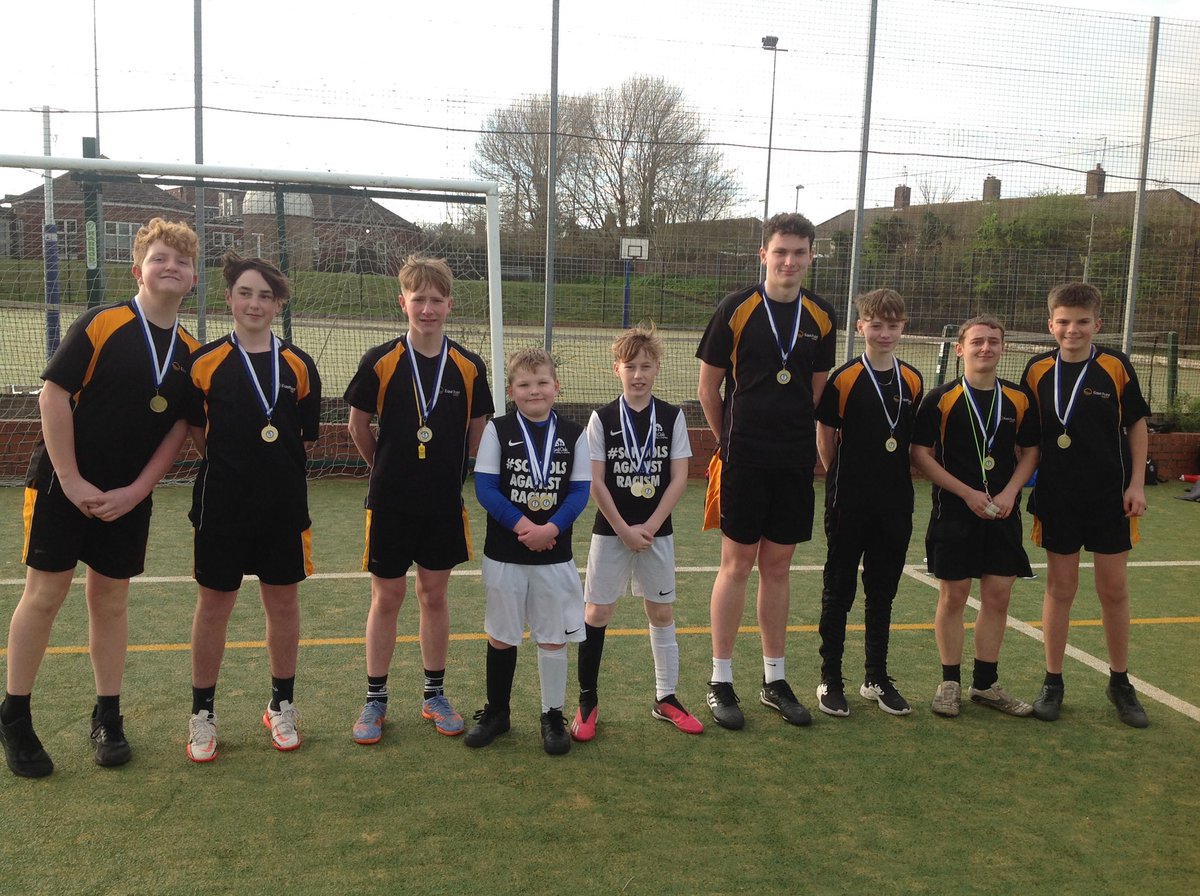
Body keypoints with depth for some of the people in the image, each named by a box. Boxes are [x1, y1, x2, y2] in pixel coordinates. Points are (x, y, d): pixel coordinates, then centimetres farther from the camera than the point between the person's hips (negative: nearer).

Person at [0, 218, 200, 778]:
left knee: (110, 600, 10)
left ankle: (108, 717, 21)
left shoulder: (191, 352, 2)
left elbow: (179, 428, 4)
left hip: (129, 498, 4)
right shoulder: (101, 324, -10)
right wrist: (71, 481, -14)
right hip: (62, 485, -4)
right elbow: (53, 395, -12)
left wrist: (134, 491, -5)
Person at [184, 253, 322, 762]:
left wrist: (278, 468, 8)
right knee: (214, 605, 6)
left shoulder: (299, 366, 3)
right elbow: (194, 430, 7)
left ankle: (282, 706, 25)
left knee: (283, 604, 9)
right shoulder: (205, 363, -1)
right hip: (221, 507, -1)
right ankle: (202, 714, 21)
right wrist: (231, 463, 6)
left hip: (284, 505, 2)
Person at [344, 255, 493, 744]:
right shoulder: (380, 362, -8)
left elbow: (477, 432, 8)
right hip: (390, 503, -2)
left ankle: (435, 696, 25)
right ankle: (375, 700, 20)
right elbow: (358, 425, 3)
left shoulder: (469, 367, -3)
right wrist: (388, 468, 11)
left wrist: (448, 474, 9)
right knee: (386, 598, 6)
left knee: (435, 595, 11)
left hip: (444, 504, 2)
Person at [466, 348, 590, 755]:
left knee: (553, 637, 7)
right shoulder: (498, 430, -2)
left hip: (555, 552, 1)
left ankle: (553, 716, 22)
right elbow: (484, 487, -8)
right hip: (504, 553, 0)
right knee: (501, 635, 12)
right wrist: (521, 525, -19)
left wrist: (551, 528, -18)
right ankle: (496, 711, 28)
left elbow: (580, 490, -3)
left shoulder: (573, 434, 1)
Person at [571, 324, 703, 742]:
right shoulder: (603, 418, -3)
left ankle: (666, 698, 22)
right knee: (596, 612, 1)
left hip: (656, 531, 2)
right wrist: (623, 530, -12)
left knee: (661, 612, 9)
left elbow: (679, 478, -3)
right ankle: (587, 702, 12)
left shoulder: (672, 417, 0)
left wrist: (649, 527, -11)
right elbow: (595, 481, -6)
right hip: (610, 531, -1)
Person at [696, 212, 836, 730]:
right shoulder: (736, 309, -6)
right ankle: (720, 681, 12)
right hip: (744, 458, -3)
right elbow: (708, 385, 1)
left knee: (778, 566, 10)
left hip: (795, 460, 4)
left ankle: (774, 679, 21)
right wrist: (729, 439, 7)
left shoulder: (821, 317, 6)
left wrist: (796, 434, 11)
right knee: (737, 564, 1)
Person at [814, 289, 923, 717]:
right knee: (839, 590, 5)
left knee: (883, 592, 13)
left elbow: (913, 437, 14)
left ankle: (877, 677, 26)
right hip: (849, 504, -4)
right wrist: (843, 478, 3)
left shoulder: (912, 380, 5)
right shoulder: (844, 378, -8)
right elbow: (825, 437, -2)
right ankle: (830, 679, 15)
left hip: (895, 504, 4)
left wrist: (894, 477, 9)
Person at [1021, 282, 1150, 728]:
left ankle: (1120, 683, 24)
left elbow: (1137, 424, 3)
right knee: (1060, 588, 7)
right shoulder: (1037, 370, -2)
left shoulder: (1116, 366, -5)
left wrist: (1136, 483, -3)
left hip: (1111, 497, -1)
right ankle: (1052, 682, 18)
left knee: (1114, 589, 7)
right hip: (1057, 498, 1)